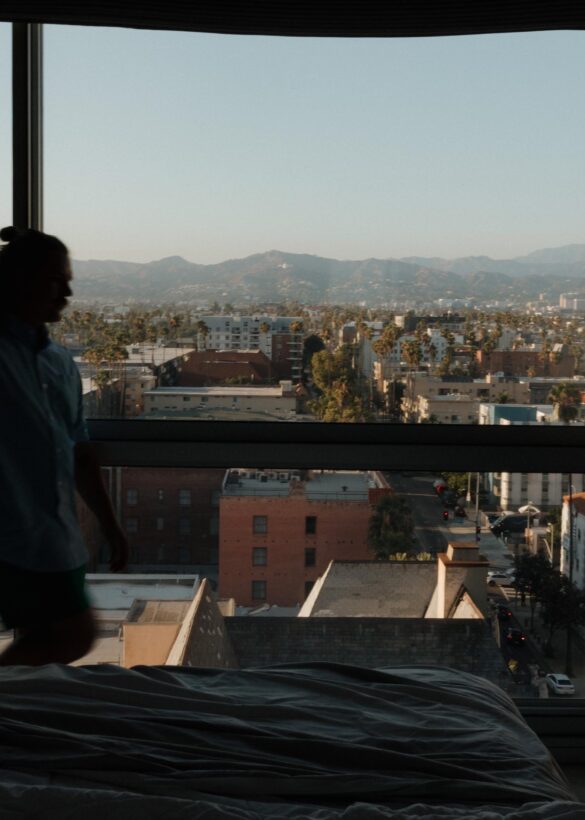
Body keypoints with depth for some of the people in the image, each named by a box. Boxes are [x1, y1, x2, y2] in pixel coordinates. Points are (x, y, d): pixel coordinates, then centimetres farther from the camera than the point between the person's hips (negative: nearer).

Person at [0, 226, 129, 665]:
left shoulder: (62, 364, 14)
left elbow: (80, 453, 19)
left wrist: (111, 527, 19)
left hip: (59, 538, 7)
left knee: (41, 646, 11)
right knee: (77, 636, -8)